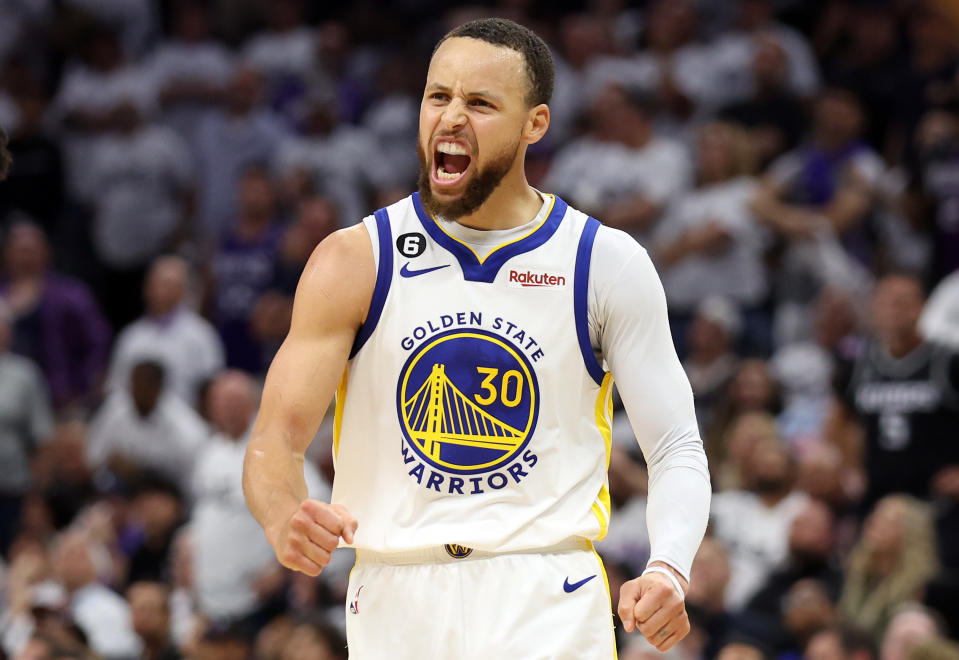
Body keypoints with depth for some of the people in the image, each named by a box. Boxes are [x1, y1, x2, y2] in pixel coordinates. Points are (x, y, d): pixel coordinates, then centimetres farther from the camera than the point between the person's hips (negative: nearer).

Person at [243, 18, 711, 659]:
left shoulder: (608, 263, 1)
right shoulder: (355, 262, 1)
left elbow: (677, 449, 2)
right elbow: (276, 438, -3)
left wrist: (667, 572, -18)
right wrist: (287, 520, -27)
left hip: (546, 606, -1)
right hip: (393, 603, 1)